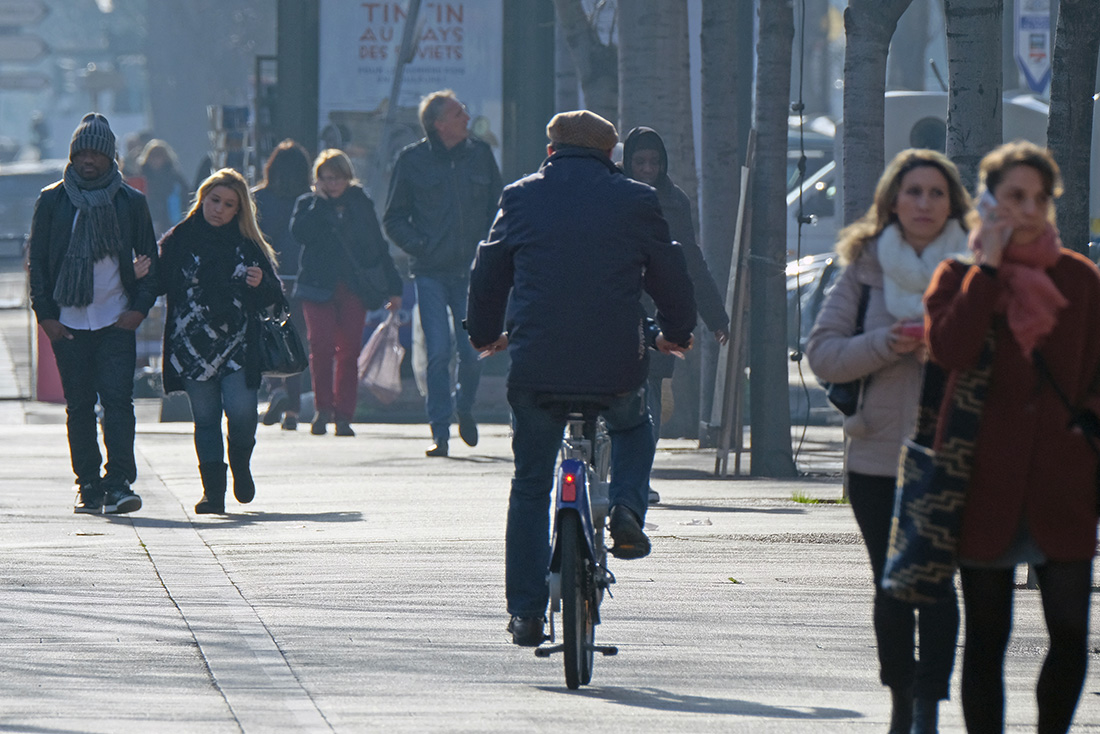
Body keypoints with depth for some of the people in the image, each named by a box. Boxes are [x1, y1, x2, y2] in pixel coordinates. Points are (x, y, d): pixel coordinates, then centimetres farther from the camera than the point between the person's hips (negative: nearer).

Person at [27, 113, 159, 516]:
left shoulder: (131, 202, 5)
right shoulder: (53, 201, 5)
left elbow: (149, 259, 12)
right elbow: (36, 259, 7)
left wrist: (140, 307, -2)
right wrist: (45, 314, -2)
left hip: (117, 320, -1)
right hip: (68, 322, 1)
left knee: (118, 399, -11)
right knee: (79, 405, 4)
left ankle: (118, 483, -14)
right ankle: (88, 486, 10)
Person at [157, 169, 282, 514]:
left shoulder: (249, 244, 8)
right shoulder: (179, 239, 6)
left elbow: (273, 296, 10)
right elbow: (160, 284, 3)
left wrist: (261, 284, -11)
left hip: (238, 346, 0)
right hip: (192, 345, 0)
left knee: (241, 412, -12)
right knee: (206, 418, 1)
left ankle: (240, 466, 18)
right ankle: (213, 492, 8)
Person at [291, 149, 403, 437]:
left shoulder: (361, 204, 12)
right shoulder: (308, 205, 9)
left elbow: (380, 248, 16)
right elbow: (299, 232, -12)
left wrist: (393, 287, 14)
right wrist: (320, 202, -8)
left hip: (354, 286, 1)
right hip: (319, 285, -1)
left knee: (349, 349, -4)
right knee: (321, 344, -14)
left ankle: (343, 415, 0)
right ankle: (323, 407, -2)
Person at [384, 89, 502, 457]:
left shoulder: (480, 155, 8)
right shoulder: (413, 160, 1)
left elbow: (497, 210, 15)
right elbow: (394, 218, 8)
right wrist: (418, 246, -7)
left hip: (471, 271, 2)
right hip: (431, 272, -2)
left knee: (472, 351, -1)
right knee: (438, 351, -9)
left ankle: (464, 407, 28)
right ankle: (440, 430, -2)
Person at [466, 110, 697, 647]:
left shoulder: (521, 199, 6)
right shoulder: (635, 202, 4)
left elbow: (488, 274, 15)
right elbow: (670, 275, 12)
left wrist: (484, 335, 32)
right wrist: (677, 334, 30)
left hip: (535, 365, 0)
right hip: (615, 365, 0)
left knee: (530, 487, 12)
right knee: (633, 429, 32)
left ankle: (526, 613, 9)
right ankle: (627, 507, 4)